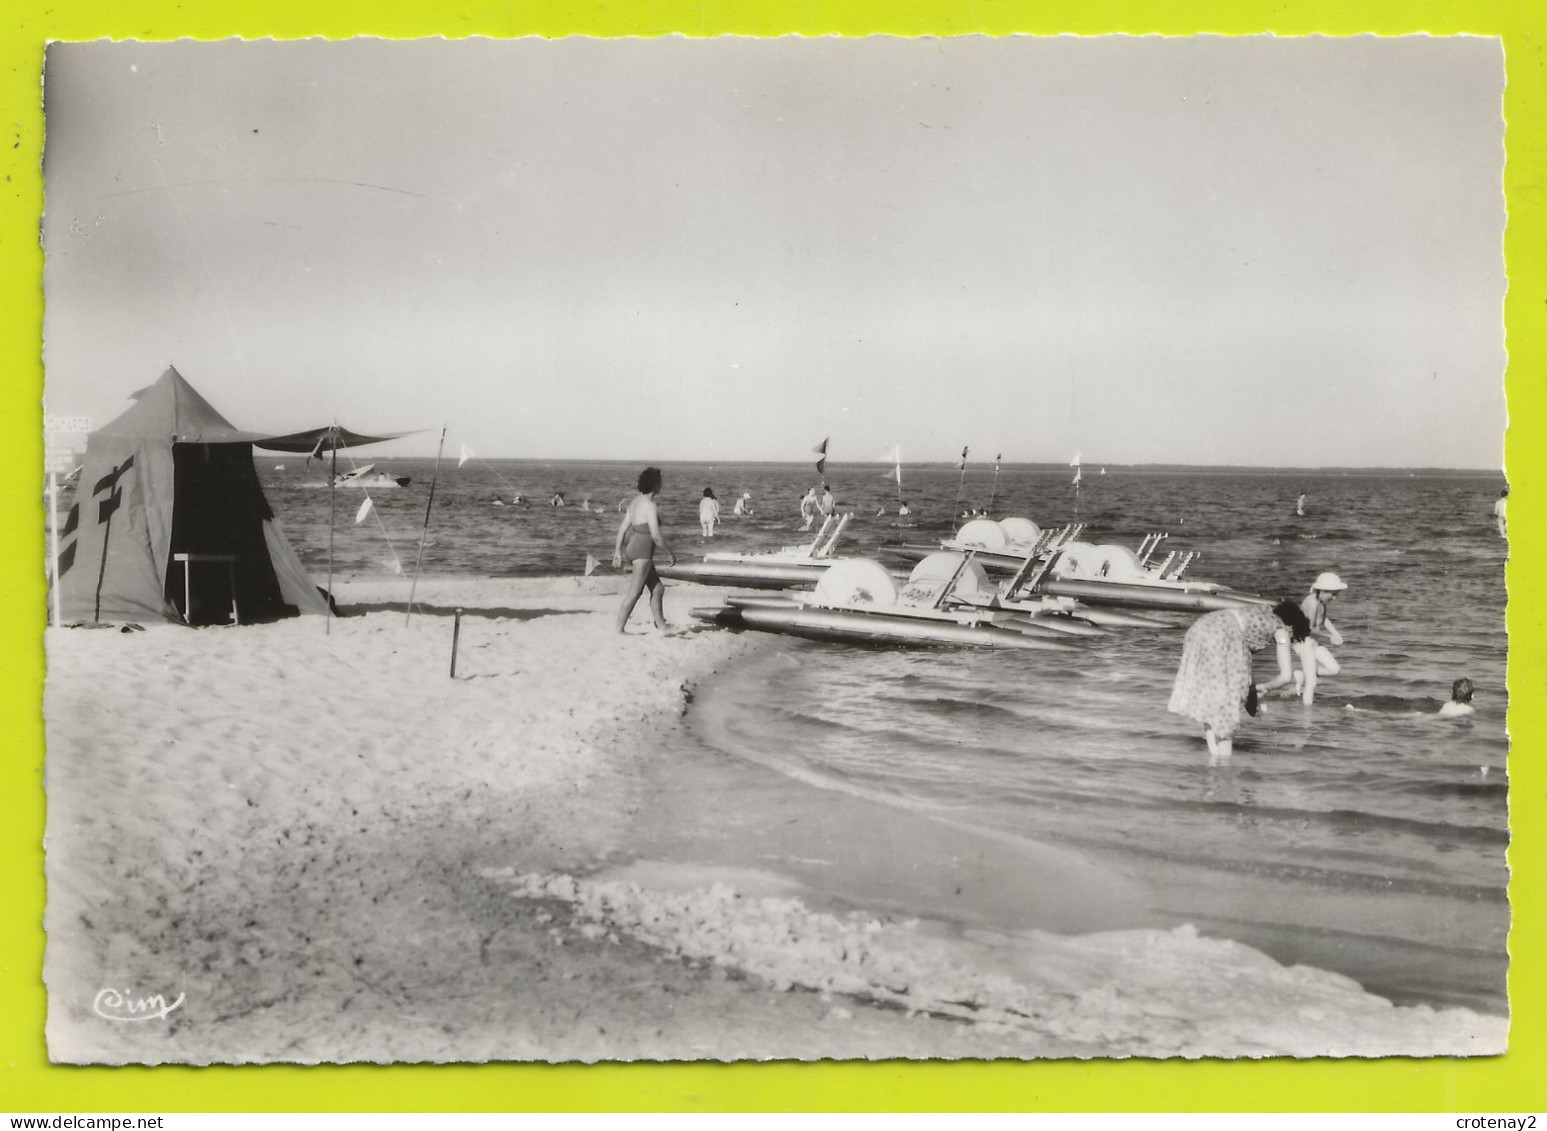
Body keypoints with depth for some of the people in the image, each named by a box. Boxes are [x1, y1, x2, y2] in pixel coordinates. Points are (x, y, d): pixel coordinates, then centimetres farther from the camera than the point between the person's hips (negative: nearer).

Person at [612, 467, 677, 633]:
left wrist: (618, 551, 15)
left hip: (633, 547, 9)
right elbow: (656, 536, -22)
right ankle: (619, 630, 2)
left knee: (658, 589, 15)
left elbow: (623, 527, 10)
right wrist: (671, 553, -11)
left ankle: (661, 626, 20)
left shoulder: (636, 500, 8)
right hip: (642, 552, -9)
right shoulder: (650, 506, -19)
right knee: (634, 593, -2)